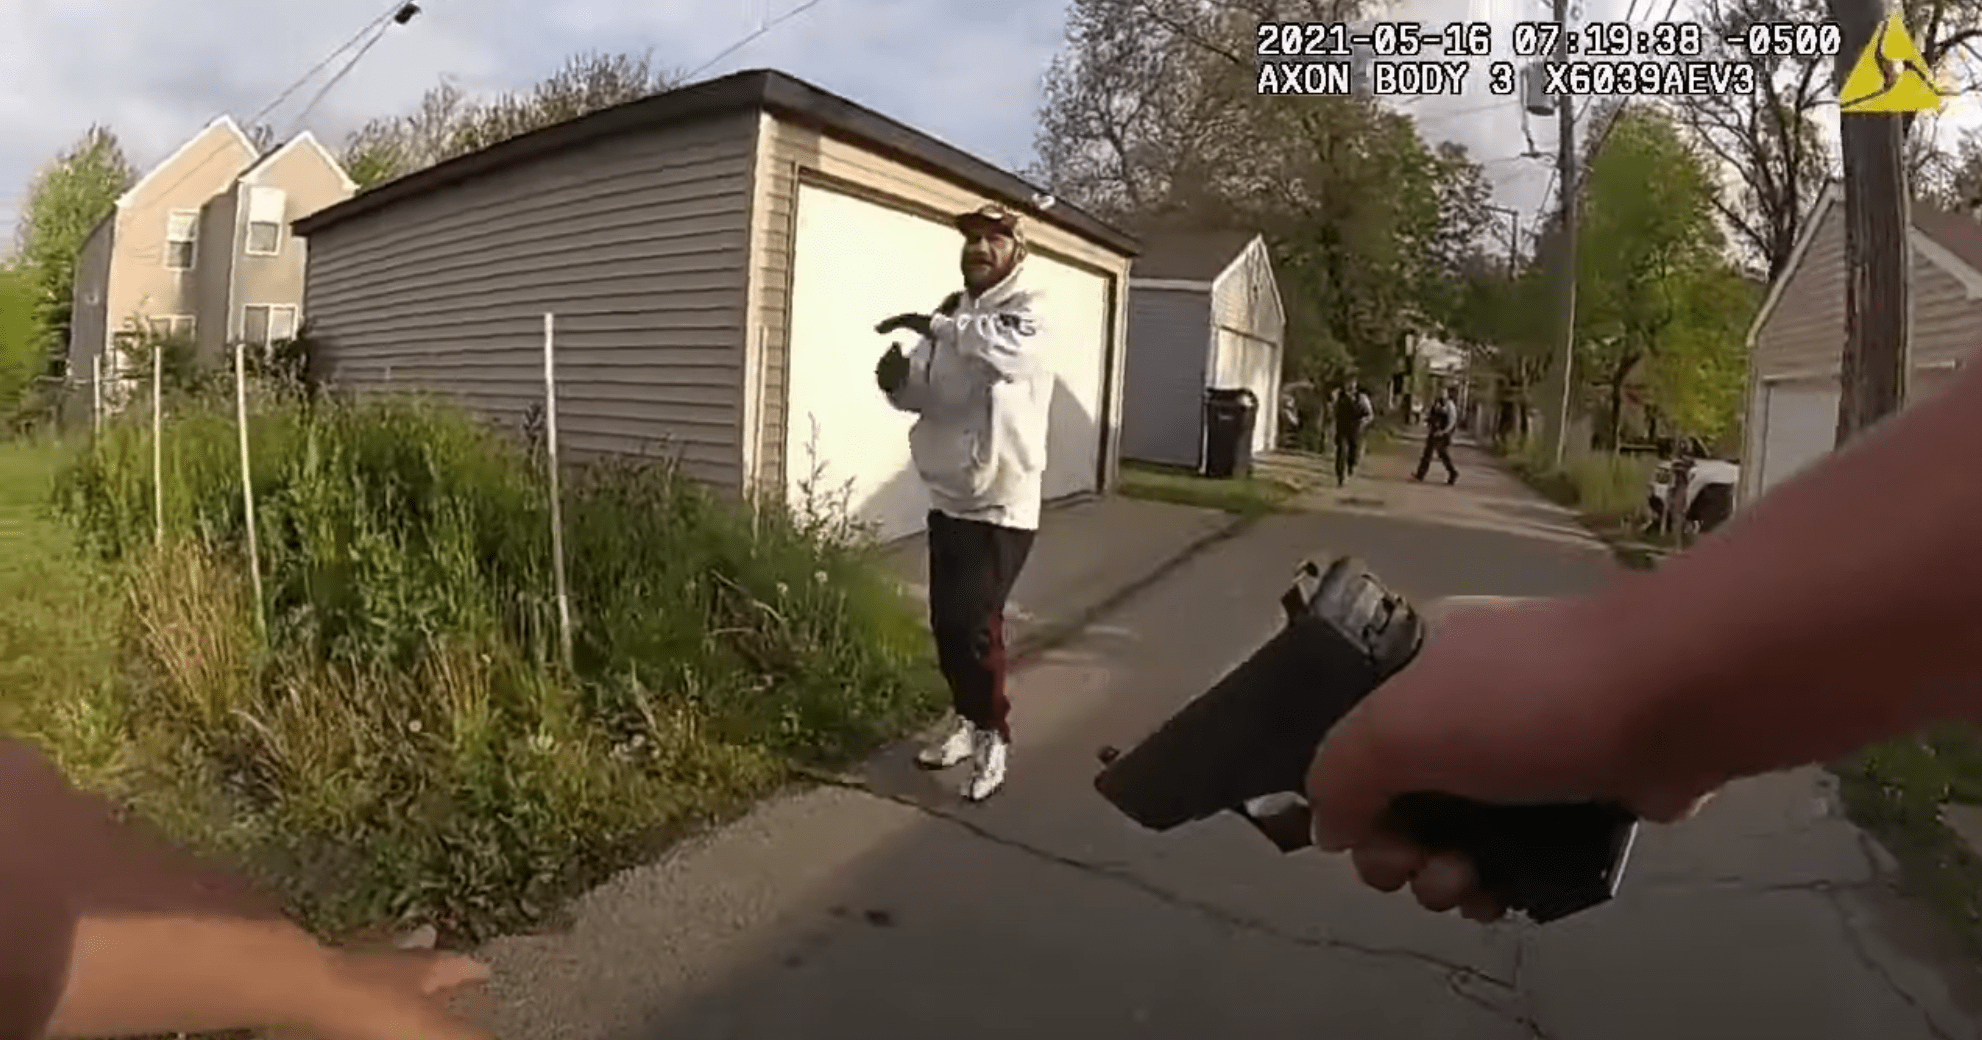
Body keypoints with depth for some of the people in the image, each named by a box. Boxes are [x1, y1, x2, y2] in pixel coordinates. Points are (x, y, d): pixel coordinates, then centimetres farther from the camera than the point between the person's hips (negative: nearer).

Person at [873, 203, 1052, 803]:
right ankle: (966, 723, 32)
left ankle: (993, 737, 11)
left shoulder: (1026, 311, -9)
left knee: (975, 624, -8)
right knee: (945, 622, 13)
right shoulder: (950, 315, 12)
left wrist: (934, 326, -33)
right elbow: (921, 395, 15)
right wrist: (896, 378, -7)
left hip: (1001, 506, -7)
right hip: (947, 499, 7)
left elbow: (1009, 347, -34)